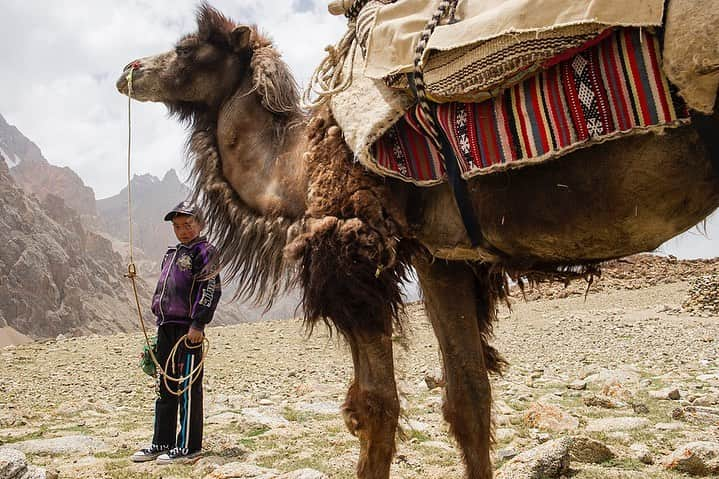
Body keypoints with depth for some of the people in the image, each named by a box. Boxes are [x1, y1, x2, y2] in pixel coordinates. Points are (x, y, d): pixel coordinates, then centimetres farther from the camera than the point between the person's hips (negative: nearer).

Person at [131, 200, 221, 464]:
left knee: (188, 388, -3)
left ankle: (188, 447, 5)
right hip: (166, 327, 9)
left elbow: (210, 290, -16)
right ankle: (162, 443, 22)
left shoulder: (205, 252, -6)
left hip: (188, 329, -9)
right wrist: (161, 325, 21)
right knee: (165, 387, 13)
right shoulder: (171, 254, 20)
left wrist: (197, 324, -21)